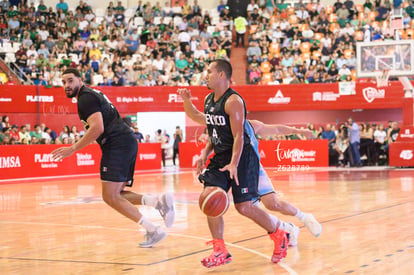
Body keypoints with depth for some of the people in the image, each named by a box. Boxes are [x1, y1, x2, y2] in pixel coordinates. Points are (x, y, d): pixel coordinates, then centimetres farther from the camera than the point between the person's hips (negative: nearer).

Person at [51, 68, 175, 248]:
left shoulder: (85, 98, -7)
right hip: (128, 142, 10)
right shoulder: (93, 94, 25)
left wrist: (73, 148, -17)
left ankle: (153, 231, -14)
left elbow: (98, 127, -20)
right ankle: (159, 201, -5)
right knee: (116, 195, 12)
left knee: (110, 197, -11)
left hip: (117, 144, -10)